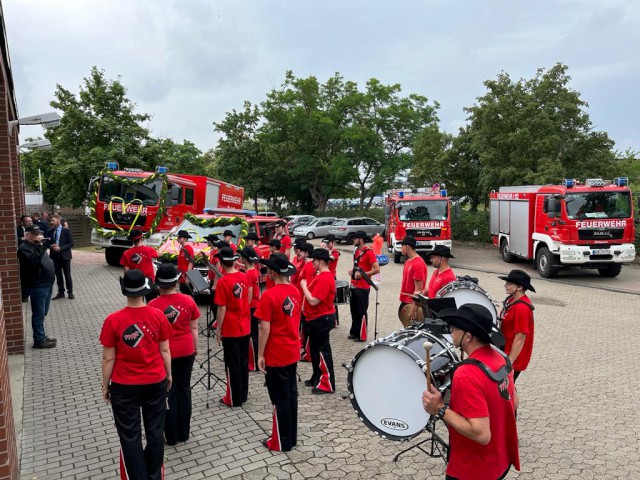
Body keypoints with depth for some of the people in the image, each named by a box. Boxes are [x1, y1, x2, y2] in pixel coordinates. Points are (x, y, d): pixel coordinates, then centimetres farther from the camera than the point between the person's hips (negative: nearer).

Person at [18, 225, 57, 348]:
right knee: (39, 314, -3)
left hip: (47, 284, 9)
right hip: (37, 286, -9)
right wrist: (40, 245, -28)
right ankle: (39, 340, 4)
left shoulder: (37, 245, 16)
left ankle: (42, 336, 26)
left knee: (42, 314, 16)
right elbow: (34, 261, -30)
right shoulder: (24, 248, -13)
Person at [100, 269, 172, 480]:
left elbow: (108, 358, -9)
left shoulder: (113, 320, -15)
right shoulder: (158, 316, -11)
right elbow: (164, 350, -2)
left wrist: (105, 385, 5)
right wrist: (169, 374, 13)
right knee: (155, 432, 17)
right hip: (156, 382, 2)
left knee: (130, 436, 13)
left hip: (124, 386, -2)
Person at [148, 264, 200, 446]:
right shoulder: (188, 300, -8)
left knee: (169, 392, 11)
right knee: (184, 389, 16)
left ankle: (171, 436, 23)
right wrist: (195, 348, 15)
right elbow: (194, 328, 1)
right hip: (186, 351, 3)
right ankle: (184, 433, 27)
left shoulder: (153, 305, -16)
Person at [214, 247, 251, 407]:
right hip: (245, 327, 6)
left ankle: (234, 399, 15)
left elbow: (222, 309, -17)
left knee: (232, 364, 5)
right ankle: (243, 394, 27)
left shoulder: (222, 282, -18)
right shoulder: (244, 276, 0)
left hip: (230, 329, -6)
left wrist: (218, 329, -8)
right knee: (243, 361, 15)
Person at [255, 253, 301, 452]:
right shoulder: (295, 291, 1)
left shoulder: (269, 295, -21)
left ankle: (282, 442, 19)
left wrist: (260, 355, -11)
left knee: (280, 399, 6)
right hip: (293, 352, 7)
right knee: (291, 394, 17)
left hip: (276, 355, -7)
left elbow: (265, 329, -20)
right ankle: (292, 437, 29)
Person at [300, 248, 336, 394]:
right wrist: (305, 306, 7)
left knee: (323, 351, -2)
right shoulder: (320, 276, 10)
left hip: (321, 319, -11)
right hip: (316, 318, 11)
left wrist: (304, 286, -15)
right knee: (314, 349, 20)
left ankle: (328, 384, 7)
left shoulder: (324, 279, -23)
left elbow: (313, 301, -26)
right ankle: (317, 377, 33)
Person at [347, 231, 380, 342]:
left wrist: (362, 274, -22)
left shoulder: (369, 252, -15)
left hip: (363, 287, -9)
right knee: (354, 310, 16)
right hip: (354, 286, 9)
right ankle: (354, 332, 28)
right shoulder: (357, 251, 11)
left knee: (361, 312, 0)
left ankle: (361, 336, 10)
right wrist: (352, 271, 7)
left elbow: (377, 269, -19)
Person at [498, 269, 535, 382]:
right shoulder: (512, 299, 3)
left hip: (513, 358, -9)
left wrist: (509, 362, -22)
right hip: (505, 352, 9)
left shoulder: (521, 308, -26)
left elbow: (520, 338, -25)